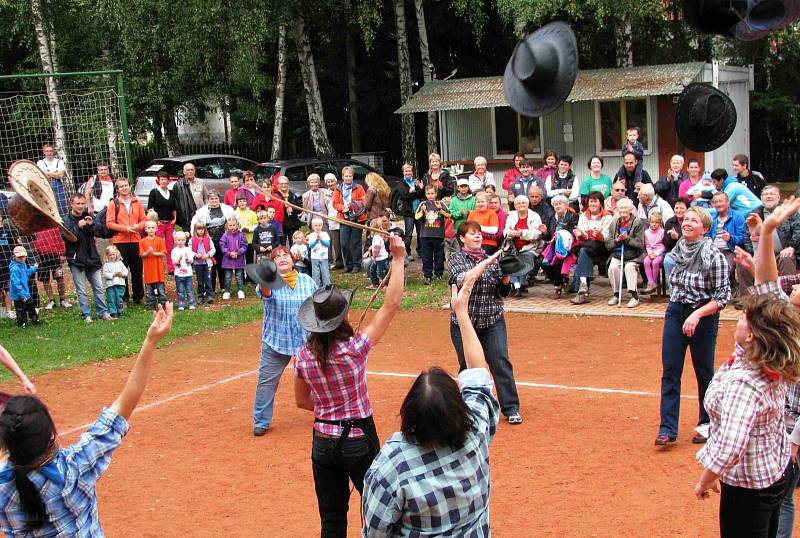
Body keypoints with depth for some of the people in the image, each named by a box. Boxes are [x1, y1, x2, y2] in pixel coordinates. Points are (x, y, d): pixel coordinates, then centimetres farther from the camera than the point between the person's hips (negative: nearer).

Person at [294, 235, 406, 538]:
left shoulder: (304, 356, -6)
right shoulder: (355, 348, -20)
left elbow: (301, 400, 7)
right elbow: (391, 305, -18)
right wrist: (398, 258, -15)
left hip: (322, 442, 4)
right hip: (358, 441, -4)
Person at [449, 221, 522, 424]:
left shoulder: (491, 259, 9)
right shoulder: (456, 259, 0)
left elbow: (503, 292, 12)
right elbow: (461, 280, -22)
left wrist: (506, 277, -9)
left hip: (493, 322, 2)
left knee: (501, 362, -6)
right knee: (468, 367, 6)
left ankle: (511, 408, -2)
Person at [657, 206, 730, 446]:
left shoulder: (714, 257, -16)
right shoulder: (678, 250, 3)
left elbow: (723, 296, -14)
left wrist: (697, 315, -23)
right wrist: (676, 306, 15)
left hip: (703, 318, -5)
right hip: (675, 314, 5)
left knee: (704, 373, 10)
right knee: (670, 372, 0)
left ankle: (707, 424, 28)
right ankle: (668, 429, 4)